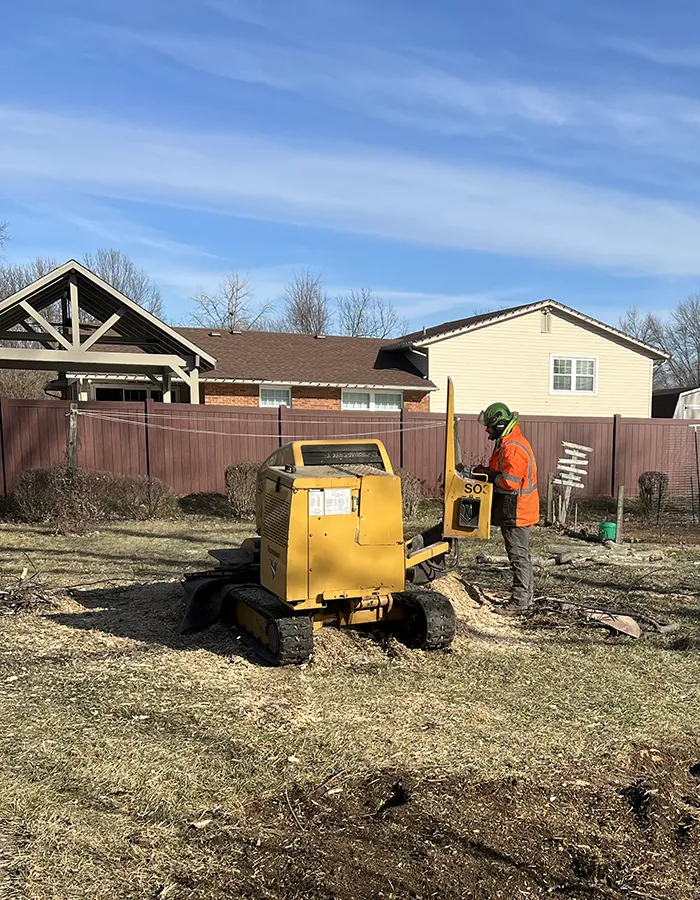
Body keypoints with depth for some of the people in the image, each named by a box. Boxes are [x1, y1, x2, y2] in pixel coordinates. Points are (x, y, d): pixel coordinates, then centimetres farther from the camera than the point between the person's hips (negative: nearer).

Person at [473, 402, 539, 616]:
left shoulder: (512, 448, -21)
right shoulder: (508, 443, 14)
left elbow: (510, 481, -26)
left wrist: (488, 475, -13)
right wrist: (487, 471, 5)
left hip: (516, 512, -11)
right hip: (515, 510, 11)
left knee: (519, 555, -4)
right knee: (520, 554, 18)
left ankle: (519, 602, 3)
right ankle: (526, 596, 29)